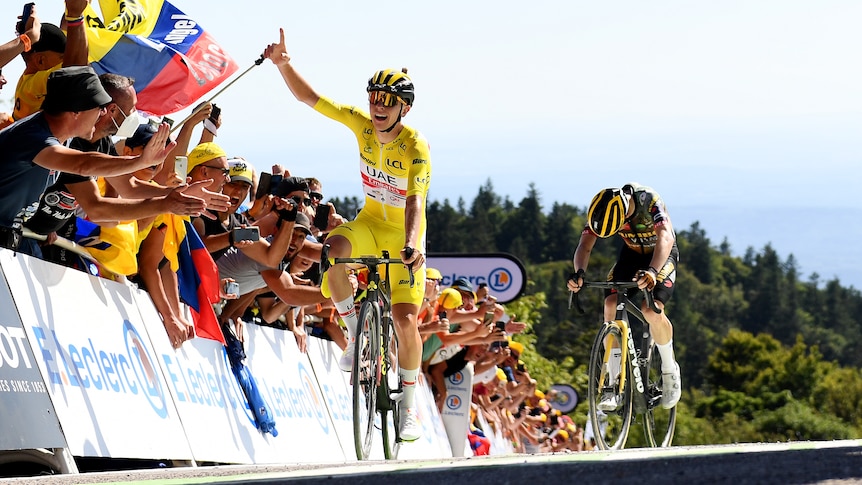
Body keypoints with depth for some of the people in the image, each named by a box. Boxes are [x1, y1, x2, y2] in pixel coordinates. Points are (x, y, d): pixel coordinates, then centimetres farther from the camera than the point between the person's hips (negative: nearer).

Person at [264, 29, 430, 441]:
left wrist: (412, 245, -53)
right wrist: (282, 63, -23)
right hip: (369, 222, 3)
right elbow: (309, 98, -8)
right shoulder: (362, 123, -11)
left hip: (404, 235, -3)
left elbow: (415, 201, -37)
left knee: (405, 319, -15)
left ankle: (409, 406, 4)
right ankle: (355, 333, -14)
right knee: (333, 249, -34)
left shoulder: (416, 148, -24)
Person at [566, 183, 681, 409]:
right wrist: (579, 272, -49)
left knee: (651, 310, -27)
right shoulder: (602, 210, -23)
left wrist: (652, 271, -65)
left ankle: (669, 370, 0)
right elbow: (585, 245, -26)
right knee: (611, 306, -18)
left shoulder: (649, 201, -35)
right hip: (632, 253, 4)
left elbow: (666, 238, -48)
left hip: (662, 255, -4)